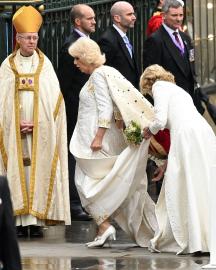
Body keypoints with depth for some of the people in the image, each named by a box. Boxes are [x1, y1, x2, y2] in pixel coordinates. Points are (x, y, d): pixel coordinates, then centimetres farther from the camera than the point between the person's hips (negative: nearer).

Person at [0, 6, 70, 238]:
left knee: (39, 171, -3)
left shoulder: (45, 64, 7)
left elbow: (52, 98, 2)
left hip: (41, 130, 0)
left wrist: (37, 123, -9)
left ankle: (37, 220, -2)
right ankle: (20, 221, -4)